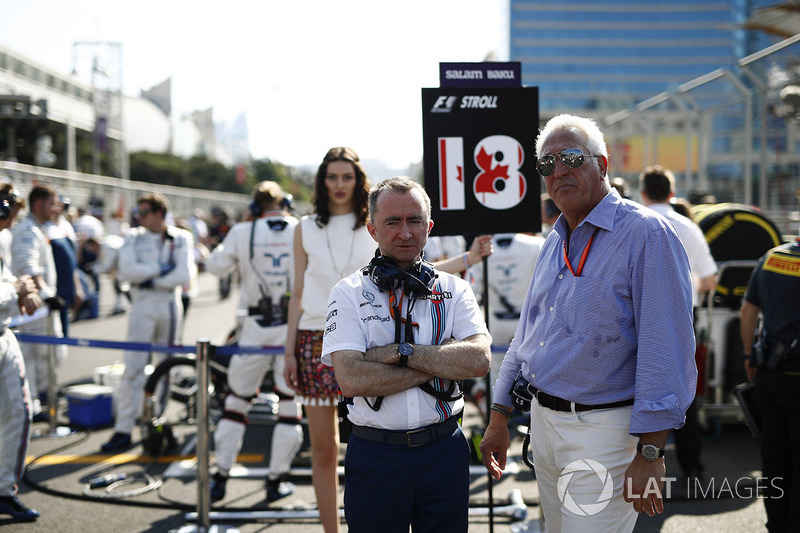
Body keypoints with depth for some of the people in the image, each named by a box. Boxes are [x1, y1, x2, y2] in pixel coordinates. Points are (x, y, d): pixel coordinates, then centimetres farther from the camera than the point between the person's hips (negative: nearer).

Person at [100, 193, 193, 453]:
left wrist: (152, 281, -11)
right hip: (143, 306, 0)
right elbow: (126, 270, -8)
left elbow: (183, 277, -7)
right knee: (133, 367, -8)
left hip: (170, 305, 0)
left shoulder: (180, 238, 3)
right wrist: (160, 269, -11)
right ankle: (123, 430, -7)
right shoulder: (134, 237, 6)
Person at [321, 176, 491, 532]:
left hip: (444, 451, 2)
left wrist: (401, 352, -16)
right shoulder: (349, 293, -1)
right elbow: (351, 380, -15)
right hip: (374, 455, -2)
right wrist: (440, 363, -11)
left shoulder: (454, 290, 6)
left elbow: (479, 360, -10)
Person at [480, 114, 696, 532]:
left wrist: (649, 453, -22)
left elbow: (666, 349, -19)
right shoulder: (555, 243, 13)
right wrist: (499, 419, 17)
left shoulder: (645, 233, -14)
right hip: (543, 420, 8)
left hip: (603, 430, -8)